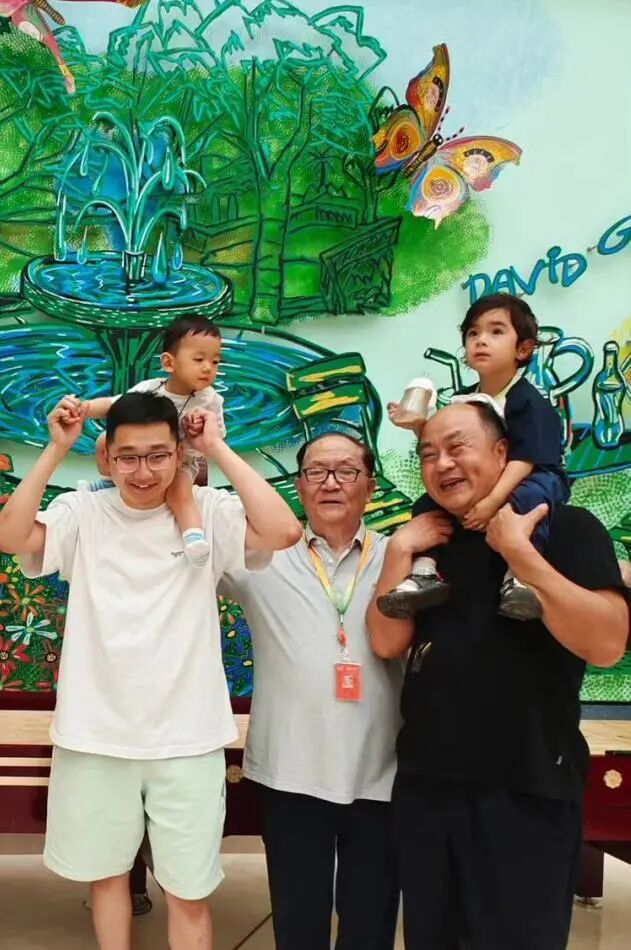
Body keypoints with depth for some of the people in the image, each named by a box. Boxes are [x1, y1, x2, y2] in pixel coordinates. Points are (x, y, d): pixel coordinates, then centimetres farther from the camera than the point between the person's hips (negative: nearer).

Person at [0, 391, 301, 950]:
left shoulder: (208, 511, -6)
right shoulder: (82, 512, -3)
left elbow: (283, 531, -21)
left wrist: (219, 449, -16)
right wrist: (56, 449, -16)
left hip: (186, 739, -1)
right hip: (95, 735, 2)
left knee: (189, 894, 11)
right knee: (106, 872, 22)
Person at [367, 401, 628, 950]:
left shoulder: (565, 527, -6)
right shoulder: (428, 543, 10)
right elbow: (387, 642, 0)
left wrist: (516, 549, -20)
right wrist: (400, 550, -7)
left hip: (526, 791, -5)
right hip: (424, 785, 6)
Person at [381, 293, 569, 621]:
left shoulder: (528, 401, -16)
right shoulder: (464, 401, 6)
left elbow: (524, 460, -25)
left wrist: (493, 500, -36)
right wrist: (419, 426, -7)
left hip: (533, 480, -7)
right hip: (478, 485, 7)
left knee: (526, 499, -39)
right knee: (428, 502, -6)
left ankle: (518, 577, -43)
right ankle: (424, 572, -16)